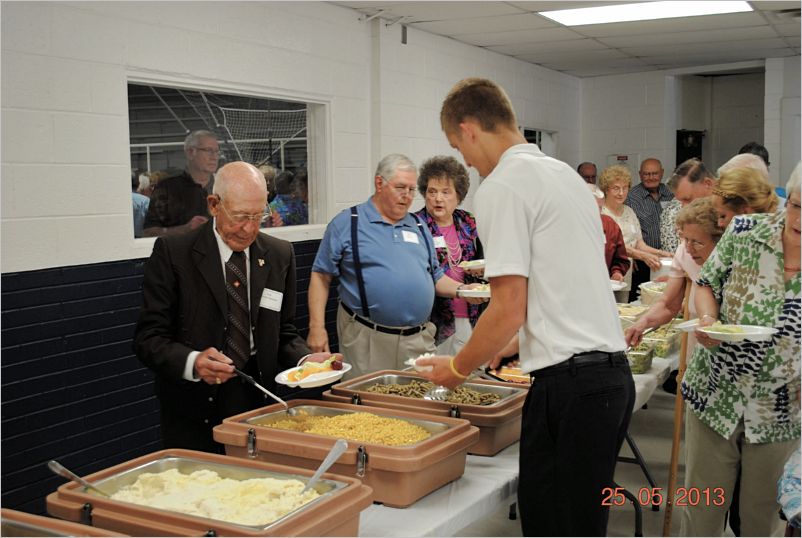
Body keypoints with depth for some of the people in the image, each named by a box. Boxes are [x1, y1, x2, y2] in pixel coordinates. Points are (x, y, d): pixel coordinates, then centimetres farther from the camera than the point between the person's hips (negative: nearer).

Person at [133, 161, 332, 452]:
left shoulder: (280, 255, 4)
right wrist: (193, 362, -28)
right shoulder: (172, 252, -7)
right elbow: (148, 338, -9)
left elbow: (283, 333, 10)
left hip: (258, 406, 3)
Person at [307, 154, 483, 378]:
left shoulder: (419, 226, 16)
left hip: (419, 341, 5)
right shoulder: (347, 223, 1)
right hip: (367, 342, -4)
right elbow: (321, 276, -1)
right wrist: (317, 327, -9)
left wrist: (461, 289, 1)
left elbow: (435, 276, 21)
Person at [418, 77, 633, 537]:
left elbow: (509, 310, -14)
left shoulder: (502, 186, -10)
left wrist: (458, 368, 2)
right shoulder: (566, 174, 18)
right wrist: (512, 344, 30)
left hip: (570, 384, -9)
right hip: (614, 372, 9)